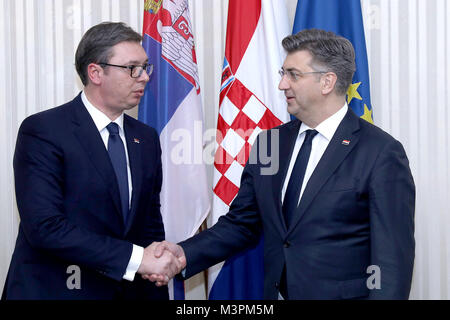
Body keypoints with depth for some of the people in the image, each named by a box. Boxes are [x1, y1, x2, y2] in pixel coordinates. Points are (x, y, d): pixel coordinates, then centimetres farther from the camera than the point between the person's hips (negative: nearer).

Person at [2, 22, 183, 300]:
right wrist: (136, 258, -25)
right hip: (53, 290, -6)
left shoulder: (146, 139, 7)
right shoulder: (41, 131, -13)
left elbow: (151, 225, 10)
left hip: (127, 290, 6)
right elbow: (44, 226, -22)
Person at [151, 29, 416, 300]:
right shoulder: (269, 142, 6)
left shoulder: (382, 154, -13)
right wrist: (185, 254, -7)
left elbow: (393, 260, -15)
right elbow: (241, 223, 8)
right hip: (276, 292, 6)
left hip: (343, 294, -5)